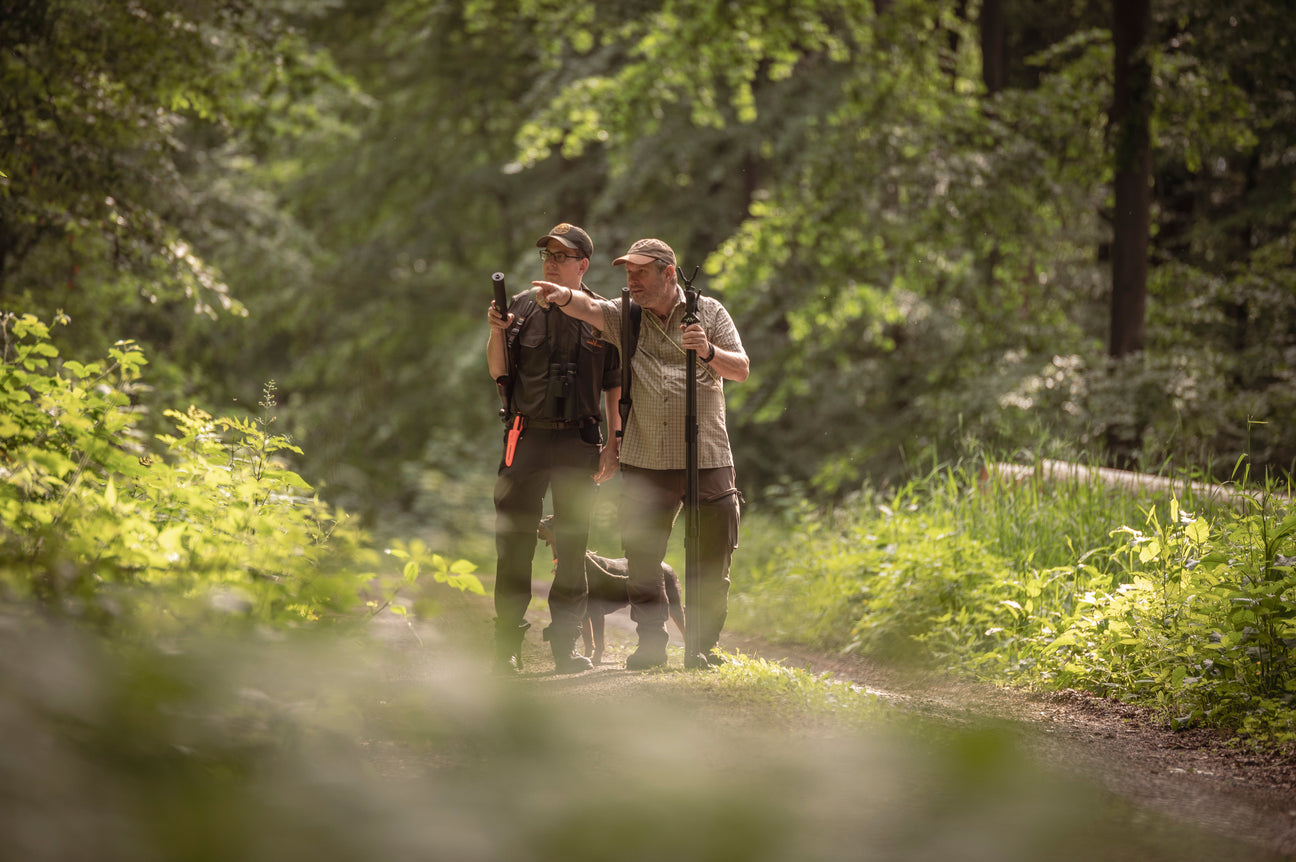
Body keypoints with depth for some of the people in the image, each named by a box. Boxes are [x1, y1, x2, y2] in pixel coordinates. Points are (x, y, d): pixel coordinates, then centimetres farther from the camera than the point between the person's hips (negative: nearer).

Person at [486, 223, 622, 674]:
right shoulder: (522, 307, 6)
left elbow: (614, 385, 7)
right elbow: (499, 372, 8)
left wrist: (615, 443, 1)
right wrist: (496, 332, -10)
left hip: (578, 441, 0)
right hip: (527, 436, 0)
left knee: (572, 545, 4)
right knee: (514, 541, -1)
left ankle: (566, 643, 10)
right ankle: (508, 643, 6)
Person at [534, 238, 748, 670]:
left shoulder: (708, 312, 6)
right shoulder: (625, 317, 7)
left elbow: (741, 370, 2)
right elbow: (588, 308, -13)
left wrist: (708, 352, -18)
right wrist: (566, 295, -36)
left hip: (707, 457, -1)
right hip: (645, 460, 1)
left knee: (712, 560, 2)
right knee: (642, 557, -2)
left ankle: (703, 644, 14)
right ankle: (651, 642, 8)